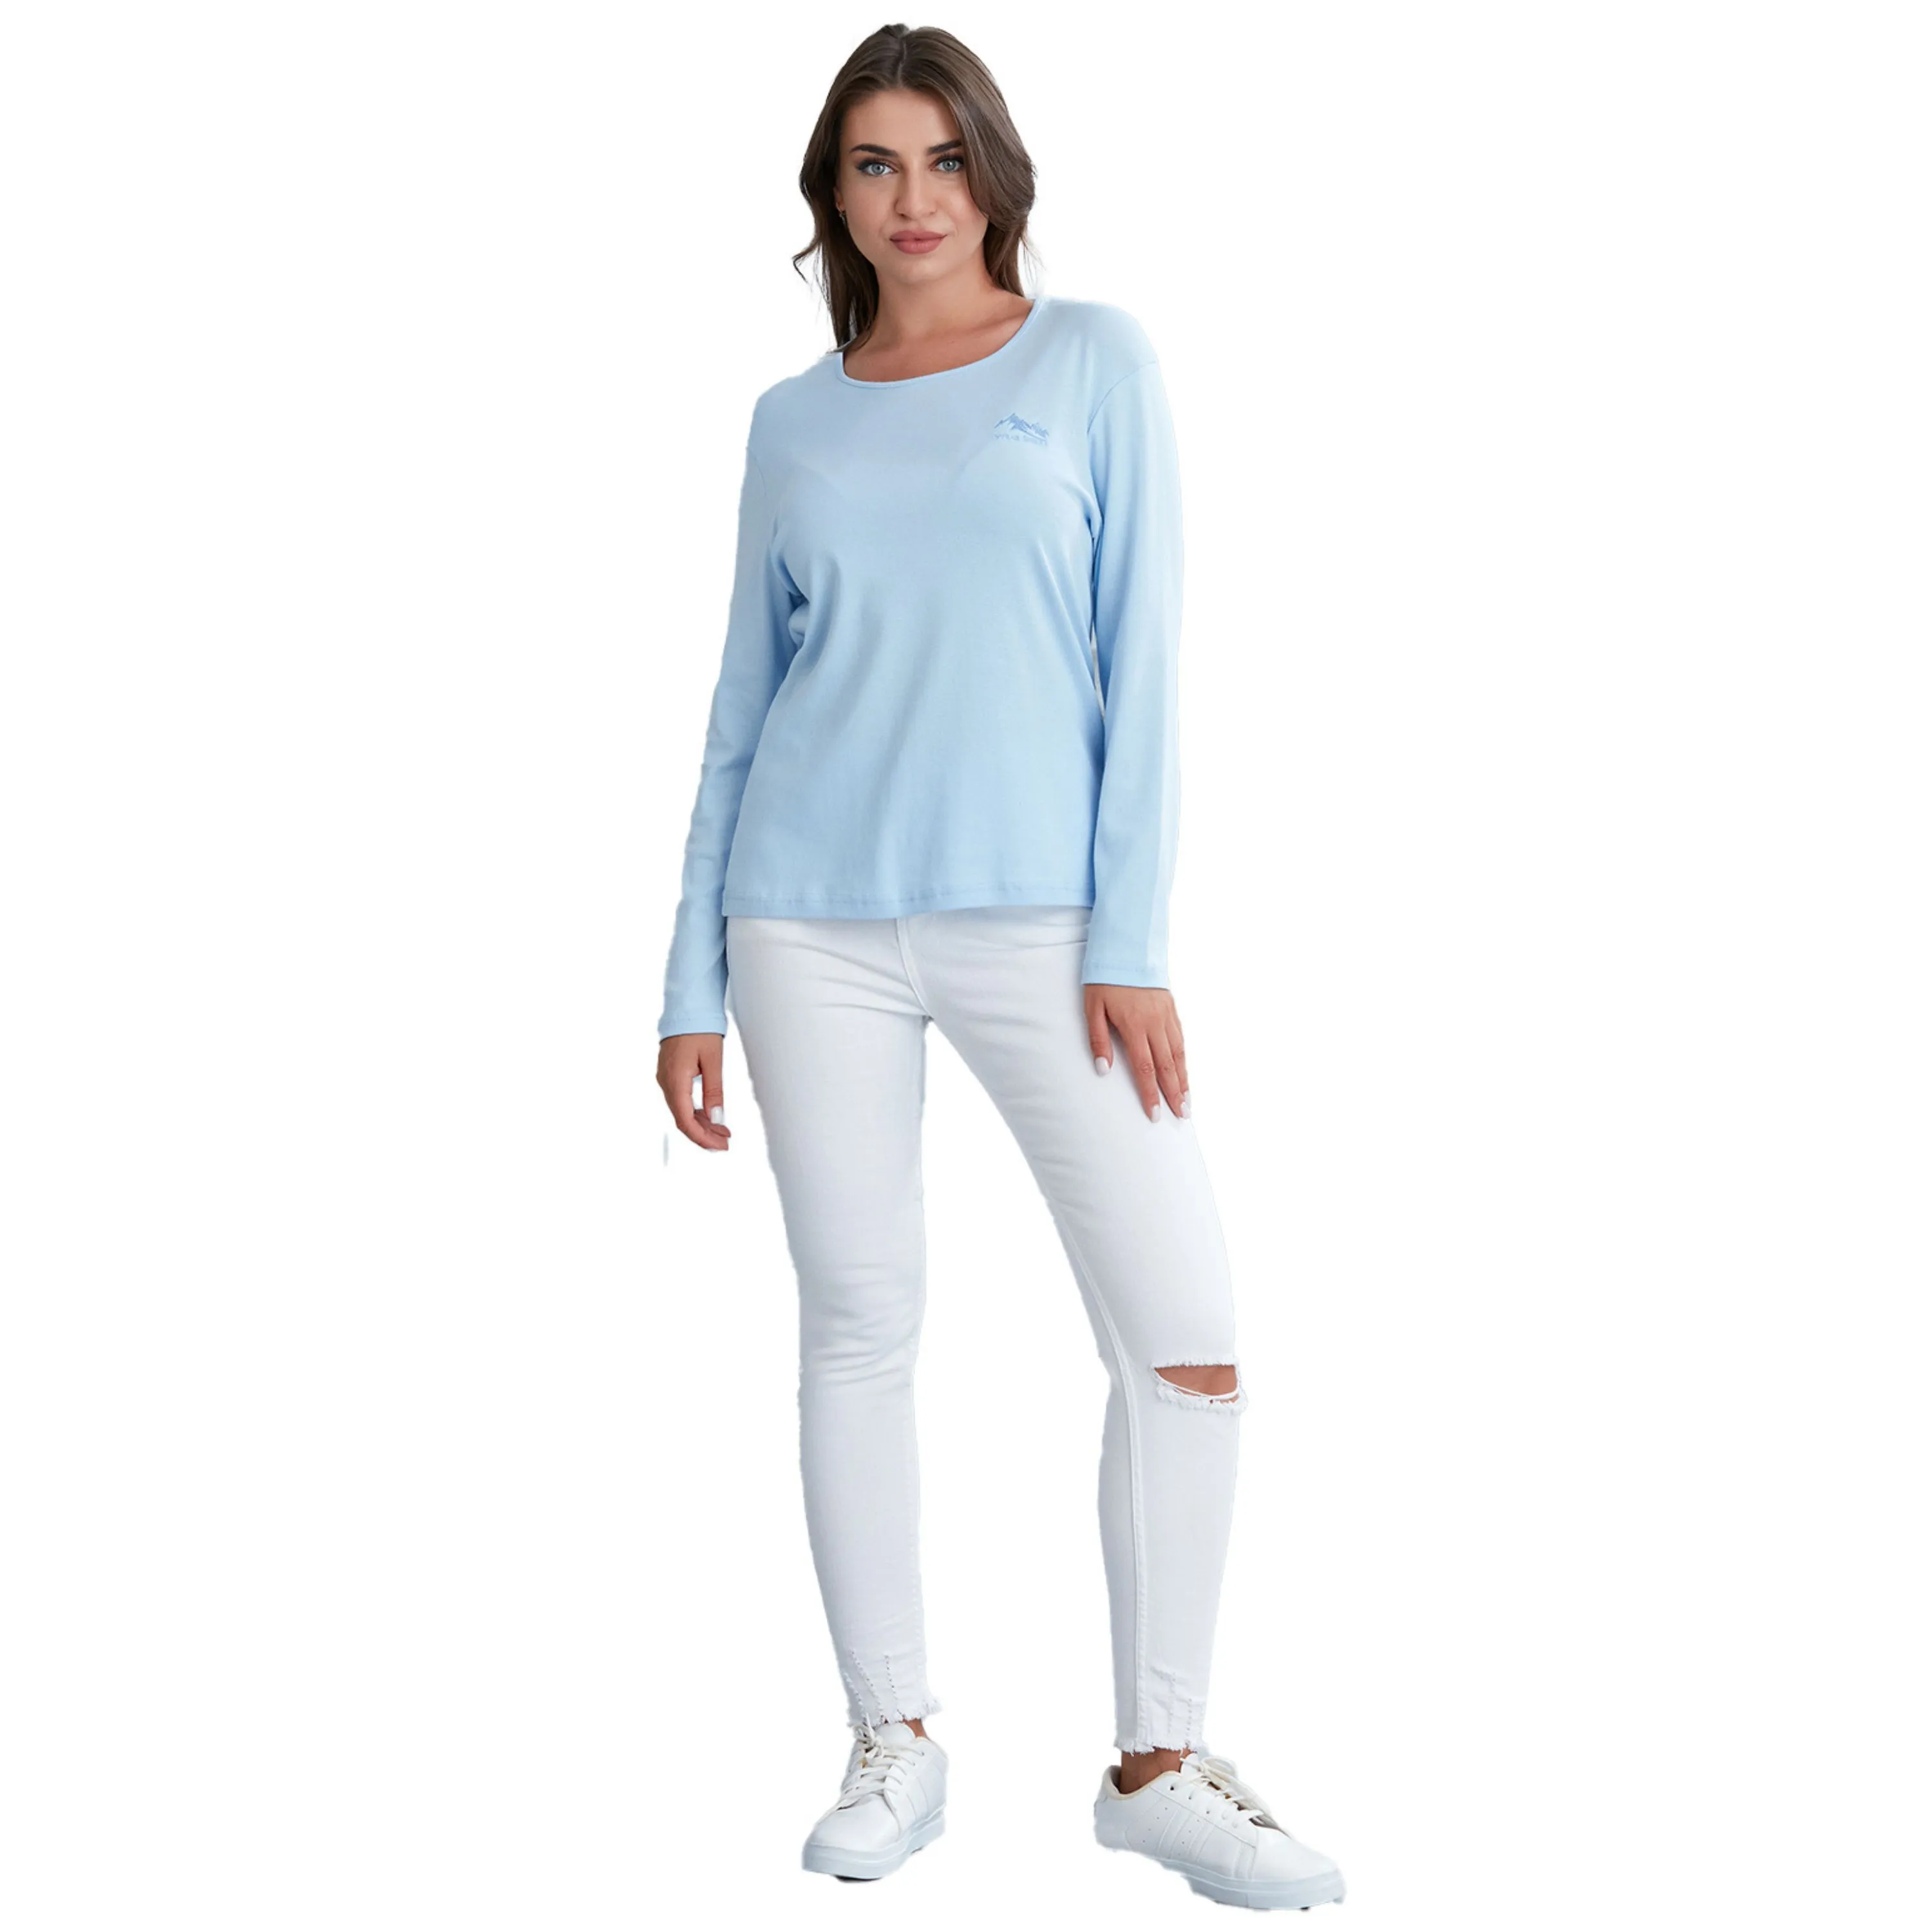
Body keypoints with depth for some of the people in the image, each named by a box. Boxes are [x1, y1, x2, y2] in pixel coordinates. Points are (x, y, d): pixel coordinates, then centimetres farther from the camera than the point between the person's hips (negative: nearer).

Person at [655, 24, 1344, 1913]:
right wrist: (692, 982, 9)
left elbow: (1144, 656, -1)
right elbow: (744, 704, 13)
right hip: (814, 923, 2)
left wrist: (1134, 938, -9)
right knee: (859, 1323, 5)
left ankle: (1158, 1761, 8)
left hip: (1040, 919, -2)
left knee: (1187, 1338, -7)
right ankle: (894, 1740, 19)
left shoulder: (1096, 360, 5)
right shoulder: (793, 423, 11)